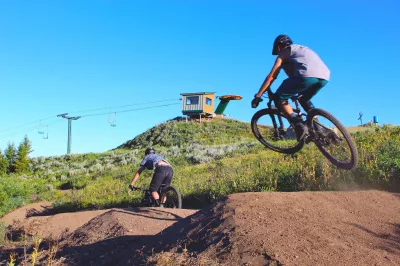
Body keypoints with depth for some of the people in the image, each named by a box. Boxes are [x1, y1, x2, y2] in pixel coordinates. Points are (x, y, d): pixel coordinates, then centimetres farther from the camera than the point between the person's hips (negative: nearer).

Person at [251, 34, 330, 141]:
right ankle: (318, 129, 19)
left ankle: (299, 125, -10)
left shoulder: (284, 52, 20)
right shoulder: (303, 50, 40)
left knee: (279, 98, 7)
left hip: (307, 75, -7)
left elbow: (271, 77, 13)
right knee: (304, 100, 32)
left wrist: (257, 96, 16)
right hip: (324, 76, 8)